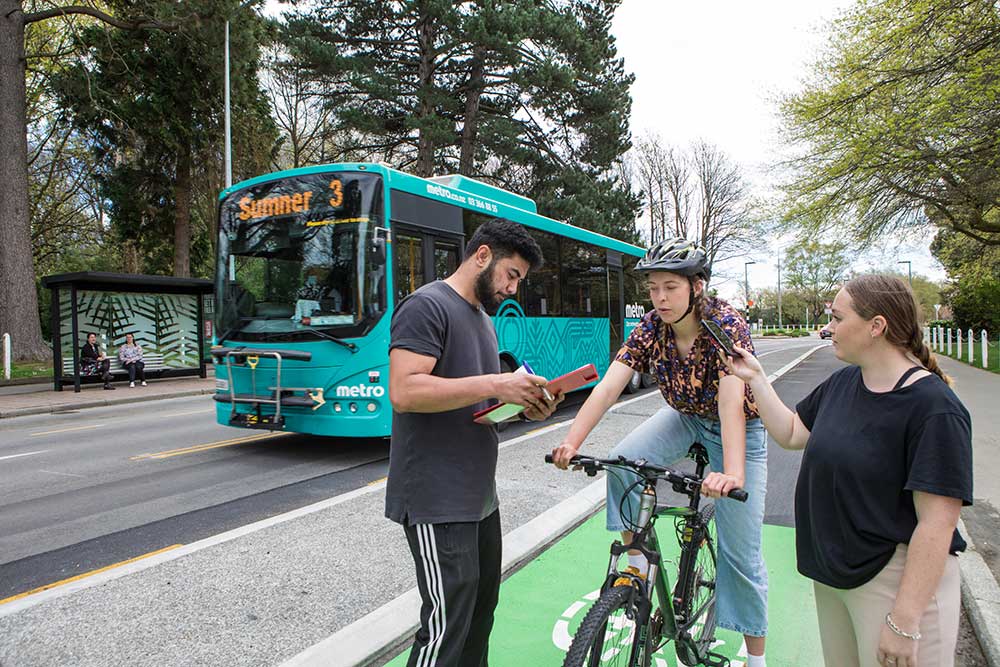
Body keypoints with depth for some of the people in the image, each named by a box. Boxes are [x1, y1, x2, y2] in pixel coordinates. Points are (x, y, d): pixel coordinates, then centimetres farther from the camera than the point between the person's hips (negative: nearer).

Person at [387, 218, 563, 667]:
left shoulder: (484, 317, 17)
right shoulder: (427, 306, -13)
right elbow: (404, 391, -25)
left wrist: (524, 406, 4)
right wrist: (496, 384, -26)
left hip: (479, 495, 10)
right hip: (437, 501, -10)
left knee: (482, 606, 19)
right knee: (447, 627, -4)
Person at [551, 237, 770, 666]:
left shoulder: (726, 324, -28)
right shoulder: (651, 327, -16)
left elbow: (732, 399, -41)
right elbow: (608, 386, -26)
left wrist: (733, 472, -55)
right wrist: (572, 443, -38)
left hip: (735, 428, -4)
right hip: (684, 417, 4)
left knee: (740, 548, -2)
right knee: (623, 463, -25)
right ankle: (638, 564, -4)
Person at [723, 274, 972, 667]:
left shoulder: (934, 410, -21)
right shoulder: (841, 383, 2)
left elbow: (937, 524, -24)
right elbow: (791, 433, 12)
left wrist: (903, 623, -23)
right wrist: (755, 378, 3)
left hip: (898, 580, -7)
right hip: (832, 573, 7)